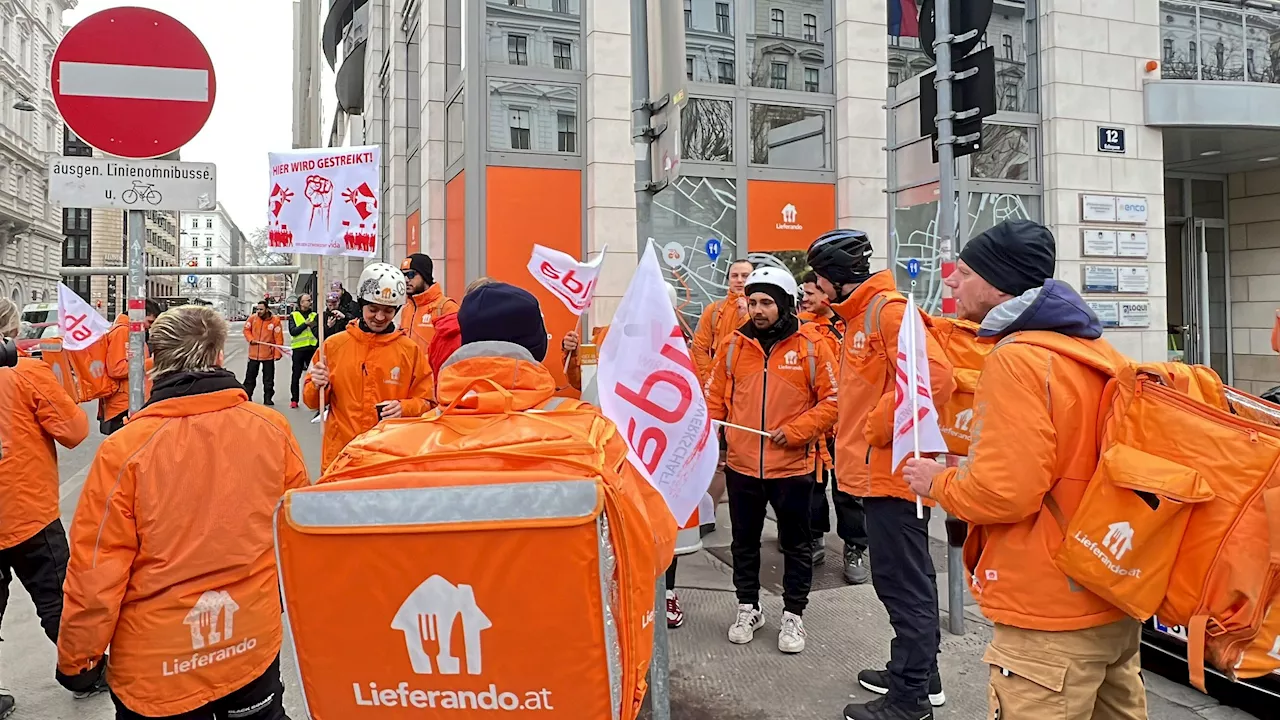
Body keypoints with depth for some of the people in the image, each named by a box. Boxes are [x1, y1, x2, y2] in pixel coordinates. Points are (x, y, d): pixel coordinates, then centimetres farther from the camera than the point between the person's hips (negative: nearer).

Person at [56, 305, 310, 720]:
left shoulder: (125, 448, -19)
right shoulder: (271, 429, -11)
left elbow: (96, 570, -14)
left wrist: (77, 661, 3)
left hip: (157, 669, -2)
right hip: (255, 645, 2)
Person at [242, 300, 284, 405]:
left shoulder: (275, 320, -12)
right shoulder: (252, 318, -3)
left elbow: (279, 338, -11)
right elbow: (246, 329, 10)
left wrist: (278, 354, -14)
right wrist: (251, 339, -9)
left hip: (268, 354, -2)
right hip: (254, 353, 2)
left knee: (268, 379, 7)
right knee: (250, 377, 11)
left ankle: (267, 398, 17)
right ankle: (246, 396, 21)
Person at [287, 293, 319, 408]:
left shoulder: (315, 315, 10)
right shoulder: (294, 315, 5)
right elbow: (292, 331, -8)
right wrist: (305, 324, -16)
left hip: (312, 348, 1)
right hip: (298, 348, -1)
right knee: (296, 375, 4)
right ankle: (294, 400, 10)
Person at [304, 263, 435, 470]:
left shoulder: (409, 350, 2)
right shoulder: (334, 345, 4)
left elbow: (426, 402, 4)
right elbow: (312, 400, 9)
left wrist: (404, 408, -15)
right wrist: (318, 386, -11)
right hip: (340, 454, 1)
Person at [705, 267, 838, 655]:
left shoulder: (811, 345, -7)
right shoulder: (734, 344, 1)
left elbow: (832, 401, -7)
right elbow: (715, 396, 6)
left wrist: (795, 431, -16)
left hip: (792, 465, -2)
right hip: (741, 465, 3)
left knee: (796, 543, 12)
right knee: (744, 541, 16)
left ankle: (793, 615, 29)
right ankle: (747, 608, 35)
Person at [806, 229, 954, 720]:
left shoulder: (890, 310, -15)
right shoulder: (861, 316, 16)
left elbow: (935, 378, -27)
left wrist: (880, 427, -20)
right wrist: (856, 431, 12)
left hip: (891, 472, -10)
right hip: (879, 471, 10)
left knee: (901, 582, -1)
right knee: (906, 578, 19)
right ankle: (920, 674, 33)